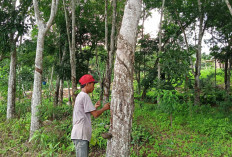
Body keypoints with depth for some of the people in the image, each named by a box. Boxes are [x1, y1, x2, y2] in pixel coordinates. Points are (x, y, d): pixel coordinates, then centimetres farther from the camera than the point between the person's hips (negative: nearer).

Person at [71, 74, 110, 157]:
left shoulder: (80, 96, 18)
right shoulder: (85, 96, -12)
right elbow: (95, 114, -14)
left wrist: (94, 107, 19)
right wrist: (104, 108, 2)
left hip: (80, 134, 10)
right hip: (81, 134, -10)